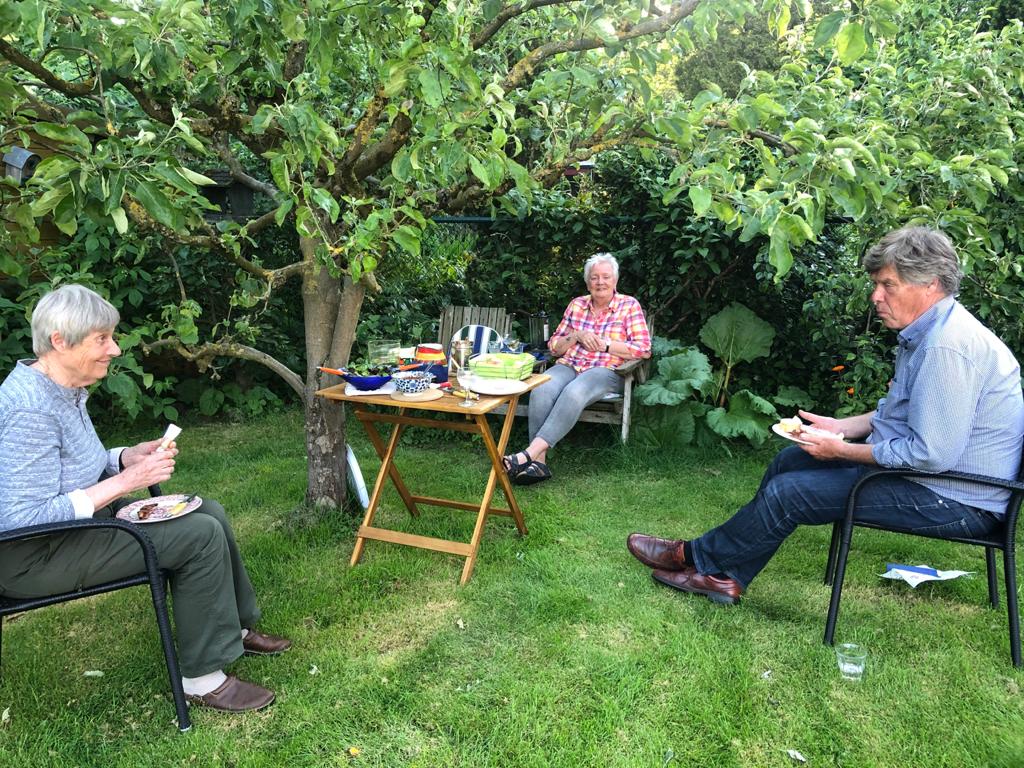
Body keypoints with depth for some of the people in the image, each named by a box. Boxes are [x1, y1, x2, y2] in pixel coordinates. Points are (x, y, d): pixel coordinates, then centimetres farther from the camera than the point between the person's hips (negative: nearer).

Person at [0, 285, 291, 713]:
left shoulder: (64, 389, 4)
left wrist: (128, 457, -1)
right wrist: (123, 483, -27)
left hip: (75, 521, 10)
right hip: (34, 557, -10)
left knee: (209, 513, 7)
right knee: (201, 536, -17)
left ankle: (236, 627, 24)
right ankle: (203, 679, -5)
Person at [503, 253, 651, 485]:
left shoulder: (630, 306, 6)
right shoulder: (577, 305, 16)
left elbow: (643, 349, -2)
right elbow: (554, 346, 17)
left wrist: (604, 344, -8)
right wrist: (577, 336, -3)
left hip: (605, 371, -3)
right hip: (568, 366, 4)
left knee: (574, 392, -37)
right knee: (541, 391, -31)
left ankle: (530, 453, -41)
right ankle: (539, 461, -33)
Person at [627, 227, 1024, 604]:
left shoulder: (947, 348, -27)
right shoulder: (930, 331, 8)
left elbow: (933, 455, -29)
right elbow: (898, 412, 19)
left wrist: (843, 450, -19)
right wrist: (841, 427, 7)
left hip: (954, 499, -11)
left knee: (789, 492, -13)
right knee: (790, 460, 9)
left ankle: (697, 556, 10)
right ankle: (726, 577, 12)